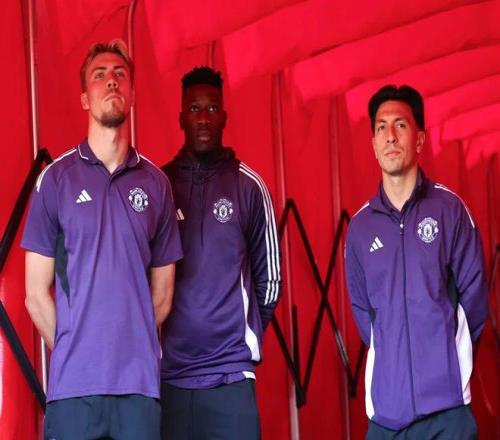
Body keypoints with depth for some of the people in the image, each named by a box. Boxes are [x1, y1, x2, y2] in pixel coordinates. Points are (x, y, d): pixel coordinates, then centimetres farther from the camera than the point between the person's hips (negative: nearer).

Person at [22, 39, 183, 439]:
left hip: (141, 382, 2)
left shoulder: (156, 183, 9)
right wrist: (74, 353, 6)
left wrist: (131, 349, 9)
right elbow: (36, 295, 4)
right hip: (74, 384, -2)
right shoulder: (56, 178, 3)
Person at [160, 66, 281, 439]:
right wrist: (161, 337, 6)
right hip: (167, 371, 1)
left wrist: (245, 336, 10)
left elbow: (268, 277, 9)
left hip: (231, 372, -1)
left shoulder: (250, 186, 3)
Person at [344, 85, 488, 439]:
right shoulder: (360, 226, 7)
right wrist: (392, 356, 10)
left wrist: (447, 355, 9)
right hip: (386, 406, 2)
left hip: (446, 403, -2)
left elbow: (474, 296, 4)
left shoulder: (450, 210, 0)